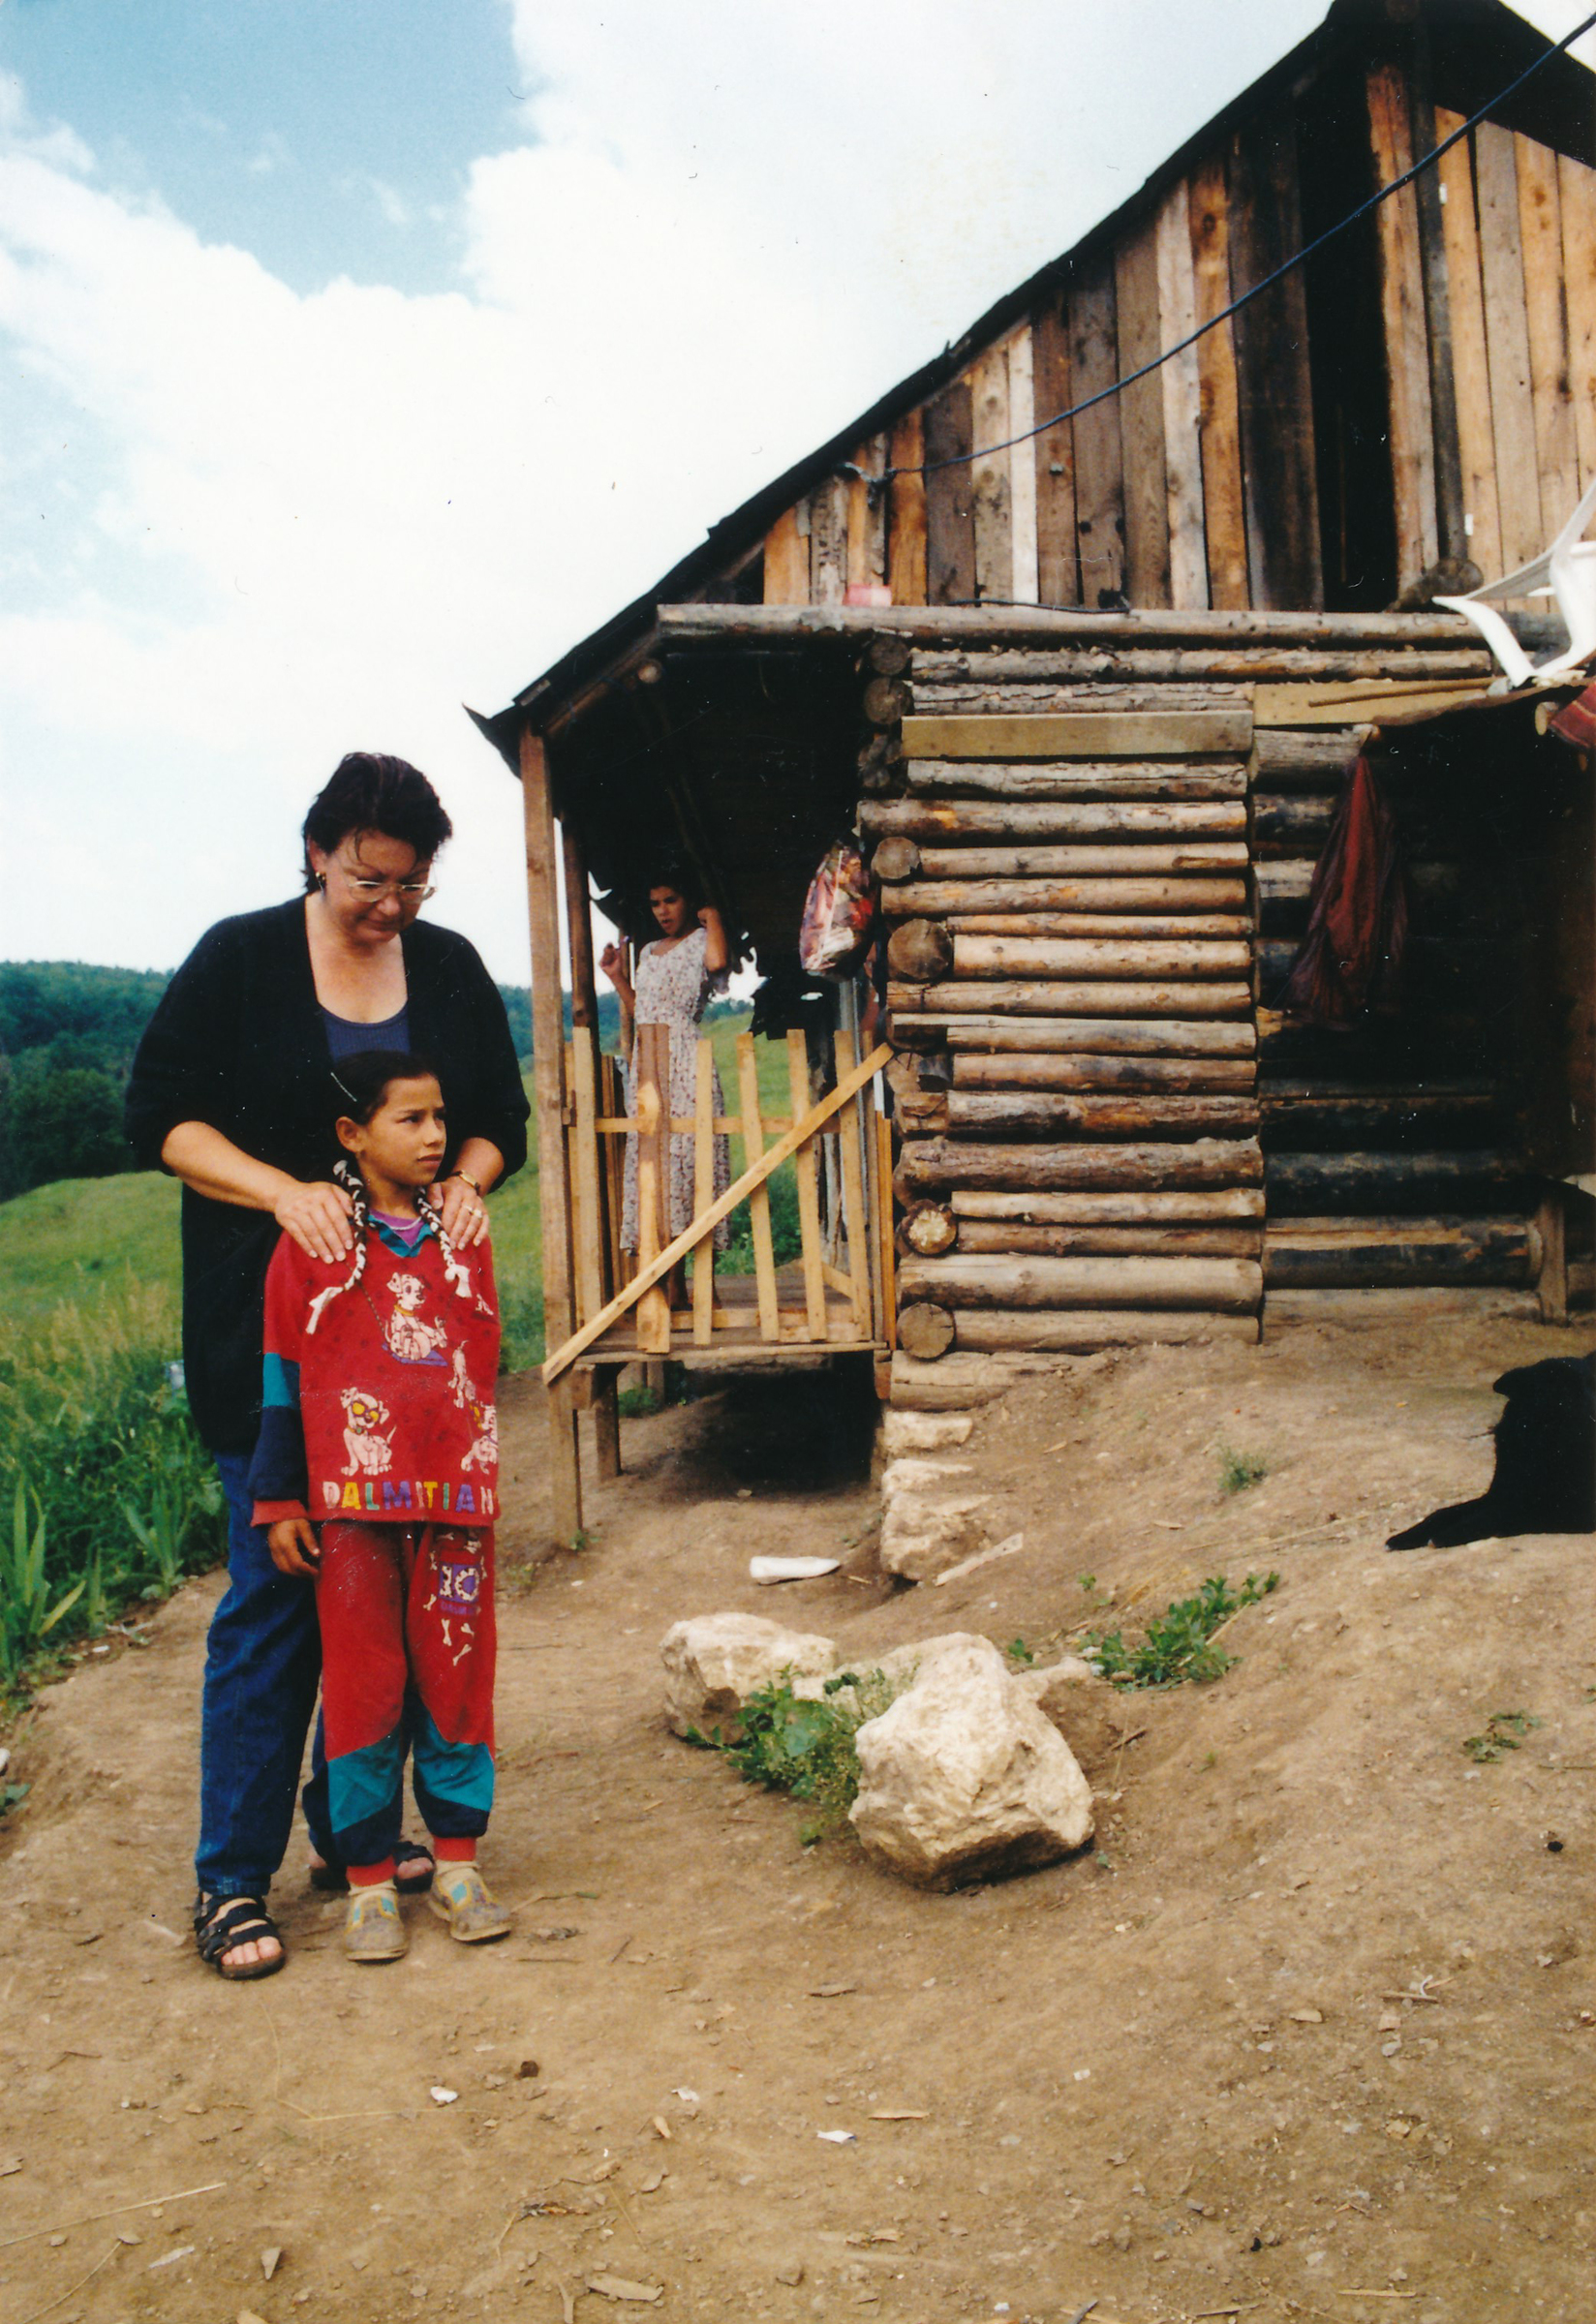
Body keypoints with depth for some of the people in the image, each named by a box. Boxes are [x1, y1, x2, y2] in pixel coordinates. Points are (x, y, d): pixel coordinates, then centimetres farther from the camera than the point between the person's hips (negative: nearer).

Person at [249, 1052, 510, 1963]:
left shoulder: (463, 1238, 8)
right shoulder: (312, 1242, -2)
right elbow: (283, 1376, 1)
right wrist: (280, 1500, -1)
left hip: (457, 1496, 3)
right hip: (352, 1502, -3)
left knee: (457, 1674, 8)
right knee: (364, 1684, 5)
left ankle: (458, 1861, 23)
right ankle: (370, 1880, 18)